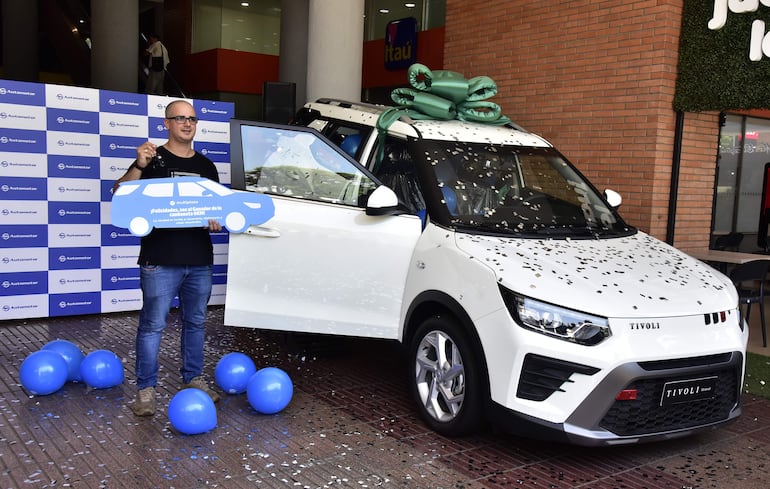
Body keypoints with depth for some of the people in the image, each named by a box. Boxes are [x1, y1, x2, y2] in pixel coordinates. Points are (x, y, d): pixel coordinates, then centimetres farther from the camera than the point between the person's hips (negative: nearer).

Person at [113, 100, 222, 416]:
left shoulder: (205, 165, 13)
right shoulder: (154, 159, -2)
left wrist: (217, 221, -2)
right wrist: (139, 166, -26)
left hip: (199, 260, 5)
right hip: (160, 260, -5)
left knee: (195, 322, 14)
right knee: (152, 325, -2)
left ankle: (193, 378, 28)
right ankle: (145, 389, 8)